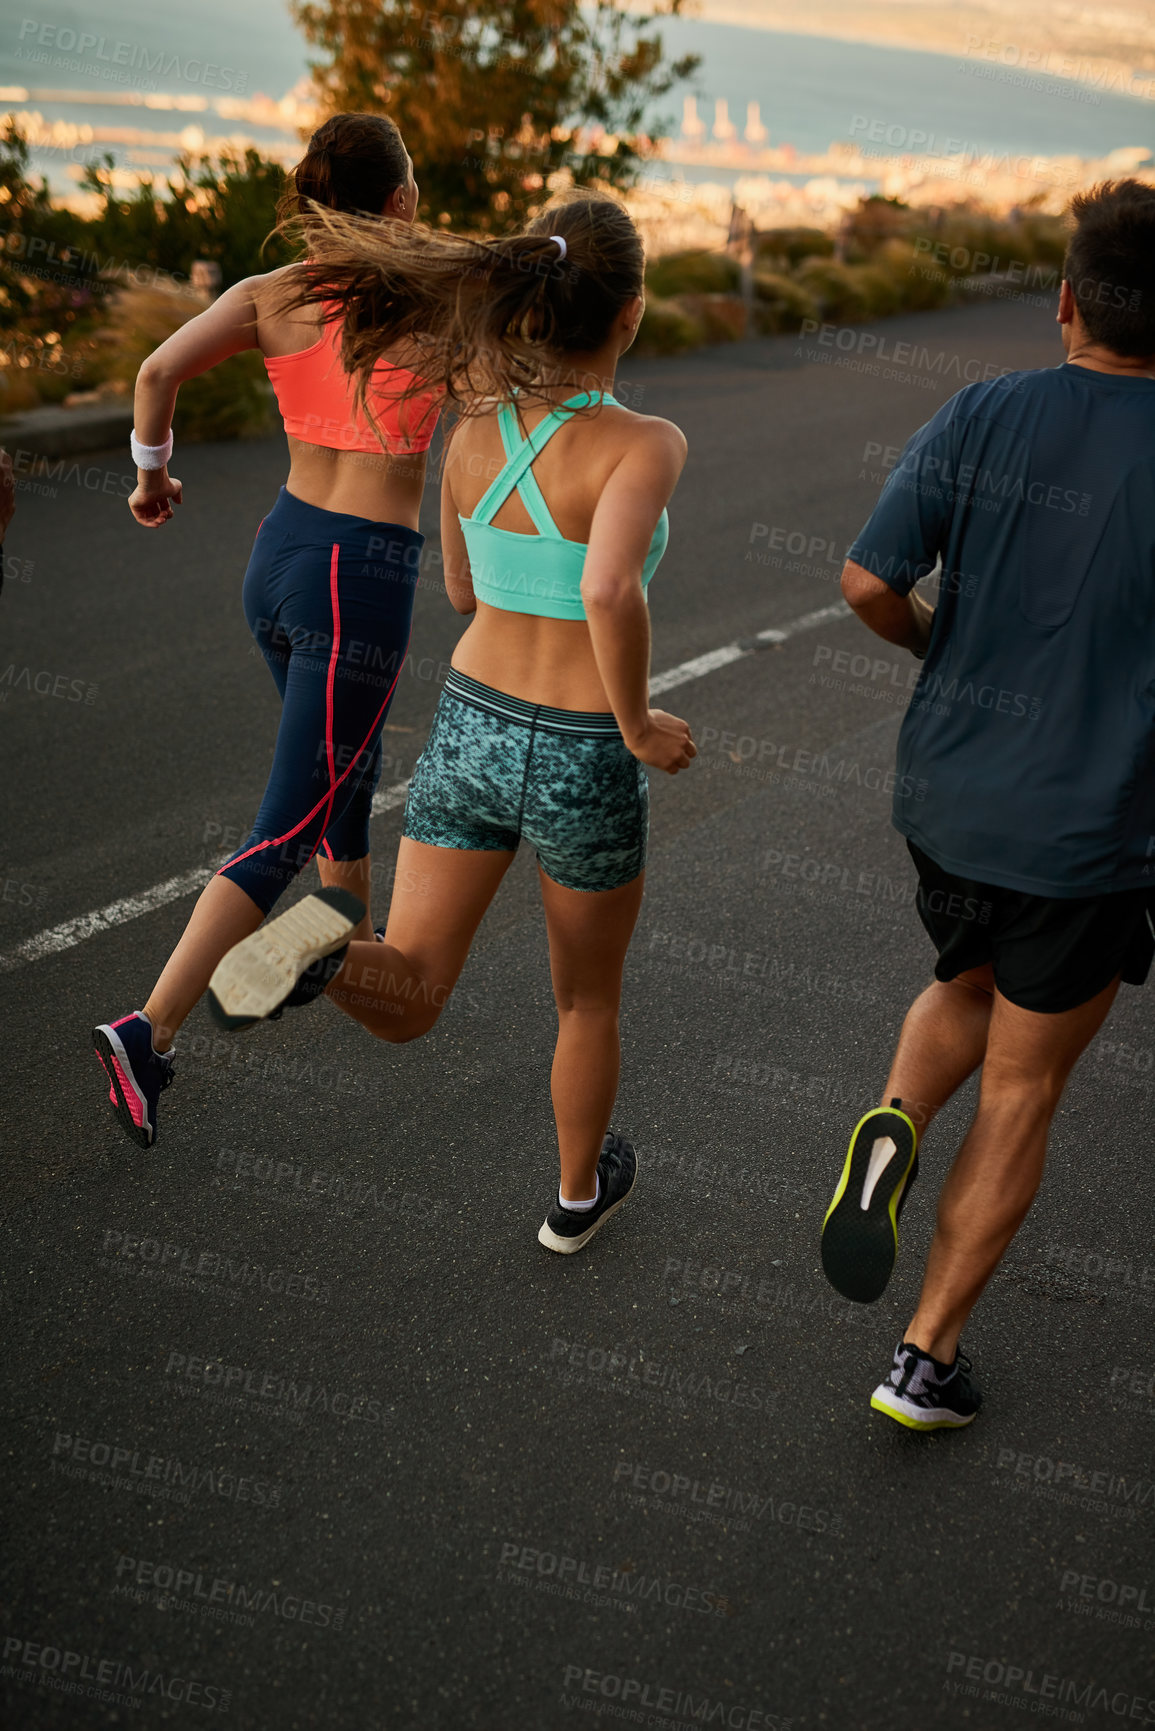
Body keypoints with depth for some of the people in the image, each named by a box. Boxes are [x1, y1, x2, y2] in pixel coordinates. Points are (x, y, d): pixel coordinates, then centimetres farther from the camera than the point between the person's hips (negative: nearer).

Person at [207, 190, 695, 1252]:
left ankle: (327, 953, -27)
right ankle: (579, 1194, 42)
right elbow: (610, 589, -37)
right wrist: (640, 727, -21)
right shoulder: (647, 444, -19)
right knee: (589, 998, 23)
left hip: (470, 734, 3)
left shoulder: (475, 432, -3)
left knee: (407, 1007, 6)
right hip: (583, 767, -3)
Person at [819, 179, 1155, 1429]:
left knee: (969, 989, 32)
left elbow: (867, 582, -8)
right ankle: (927, 1356, 20)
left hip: (944, 797, 3)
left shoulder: (978, 418, -6)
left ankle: (892, 1128, 1)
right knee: (1020, 1091, 13)